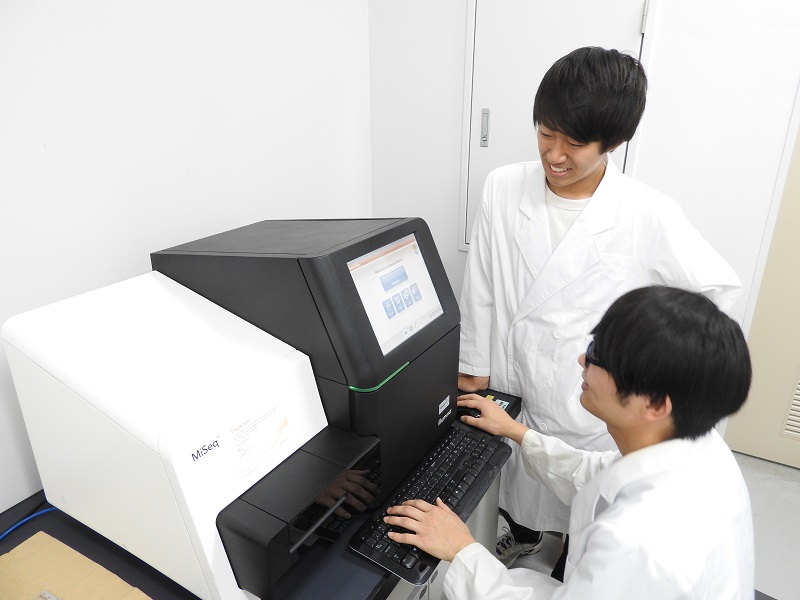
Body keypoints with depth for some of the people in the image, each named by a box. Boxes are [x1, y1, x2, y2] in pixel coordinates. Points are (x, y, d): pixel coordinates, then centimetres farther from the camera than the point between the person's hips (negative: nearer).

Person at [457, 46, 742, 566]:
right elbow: (481, 288, -3)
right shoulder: (504, 188, -12)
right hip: (512, 384, 3)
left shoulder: (650, 217, -19)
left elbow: (720, 290, -4)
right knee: (519, 483, 27)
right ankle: (522, 536, 59)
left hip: (589, 404, -2)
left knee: (583, 513, 21)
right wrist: (474, 366, 2)